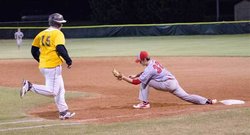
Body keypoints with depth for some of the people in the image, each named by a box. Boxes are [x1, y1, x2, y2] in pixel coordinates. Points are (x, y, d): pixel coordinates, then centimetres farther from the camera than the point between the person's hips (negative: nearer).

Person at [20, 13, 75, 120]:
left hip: (43, 66, 9)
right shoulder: (58, 33, -10)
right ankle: (30, 86, -15)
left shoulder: (42, 34, 12)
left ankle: (63, 112, 18)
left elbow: (34, 50, 13)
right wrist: (68, 60, -12)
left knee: (60, 90, 16)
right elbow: (60, 48, -23)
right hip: (53, 67, -9)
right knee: (52, 91, -8)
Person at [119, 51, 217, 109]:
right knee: (186, 96, 4)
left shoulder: (149, 69, -14)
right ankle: (208, 101, -8)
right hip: (173, 82, 9)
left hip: (167, 84, -9)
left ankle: (144, 103, -5)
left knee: (143, 81, -6)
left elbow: (136, 82, -15)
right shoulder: (153, 62, 11)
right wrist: (135, 75, 20)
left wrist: (123, 77, -10)